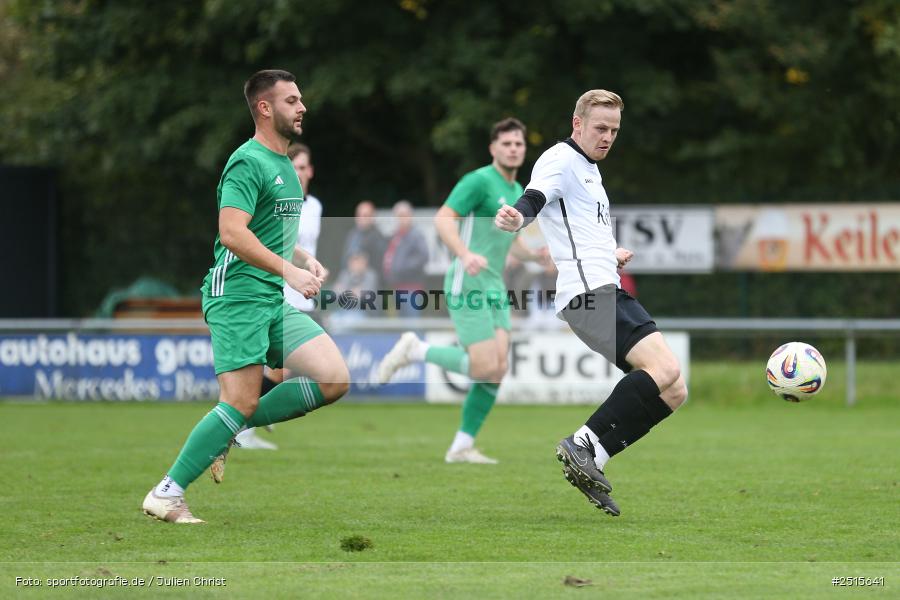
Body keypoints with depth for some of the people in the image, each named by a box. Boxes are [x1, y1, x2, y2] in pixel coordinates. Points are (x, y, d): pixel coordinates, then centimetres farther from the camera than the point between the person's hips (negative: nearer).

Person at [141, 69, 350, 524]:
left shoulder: (285, 164, 19)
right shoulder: (249, 162, -11)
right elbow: (232, 232, -24)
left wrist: (305, 260, 15)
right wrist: (288, 270, -28)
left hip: (275, 300, 8)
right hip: (238, 297, -8)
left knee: (334, 380, -6)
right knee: (241, 404, -13)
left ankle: (235, 430, 7)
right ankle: (166, 495, -3)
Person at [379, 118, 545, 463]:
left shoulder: (517, 192, 19)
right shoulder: (480, 181, -9)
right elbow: (443, 219, -18)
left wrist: (536, 255, 12)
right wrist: (466, 254, -33)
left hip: (494, 290, 9)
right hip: (468, 285, -9)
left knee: (498, 370, -2)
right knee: (485, 368, -16)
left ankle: (461, 447, 5)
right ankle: (415, 350, 3)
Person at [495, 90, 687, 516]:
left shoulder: (589, 169, 27)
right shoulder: (561, 160, -3)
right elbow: (535, 197, -23)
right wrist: (517, 218, -45)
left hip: (608, 291, 10)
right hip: (587, 291, -10)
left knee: (673, 392, 3)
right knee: (663, 369, -26)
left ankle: (588, 461, 2)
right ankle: (584, 446, -21)